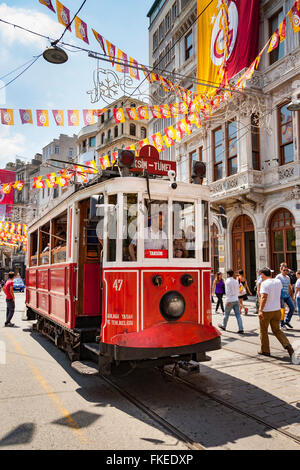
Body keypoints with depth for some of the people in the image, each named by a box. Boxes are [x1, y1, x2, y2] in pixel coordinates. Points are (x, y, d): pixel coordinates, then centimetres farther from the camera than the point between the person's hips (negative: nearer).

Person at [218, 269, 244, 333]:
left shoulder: (227, 281, -11)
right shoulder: (236, 281, 9)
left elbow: (227, 291, -17)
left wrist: (228, 301, -18)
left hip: (230, 300, -5)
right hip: (236, 300, 5)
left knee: (226, 314, 11)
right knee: (238, 314, 2)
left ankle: (223, 326, 29)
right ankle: (241, 329, -4)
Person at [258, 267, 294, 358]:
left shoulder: (264, 283, -15)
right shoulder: (278, 281, 5)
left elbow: (264, 297, -26)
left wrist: (260, 310, -30)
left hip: (266, 311, -6)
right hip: (277, 310, 6)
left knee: (263, 331, 11)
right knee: (277, 330, 17)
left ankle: (265, 350, 19)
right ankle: (287, 345, -3)